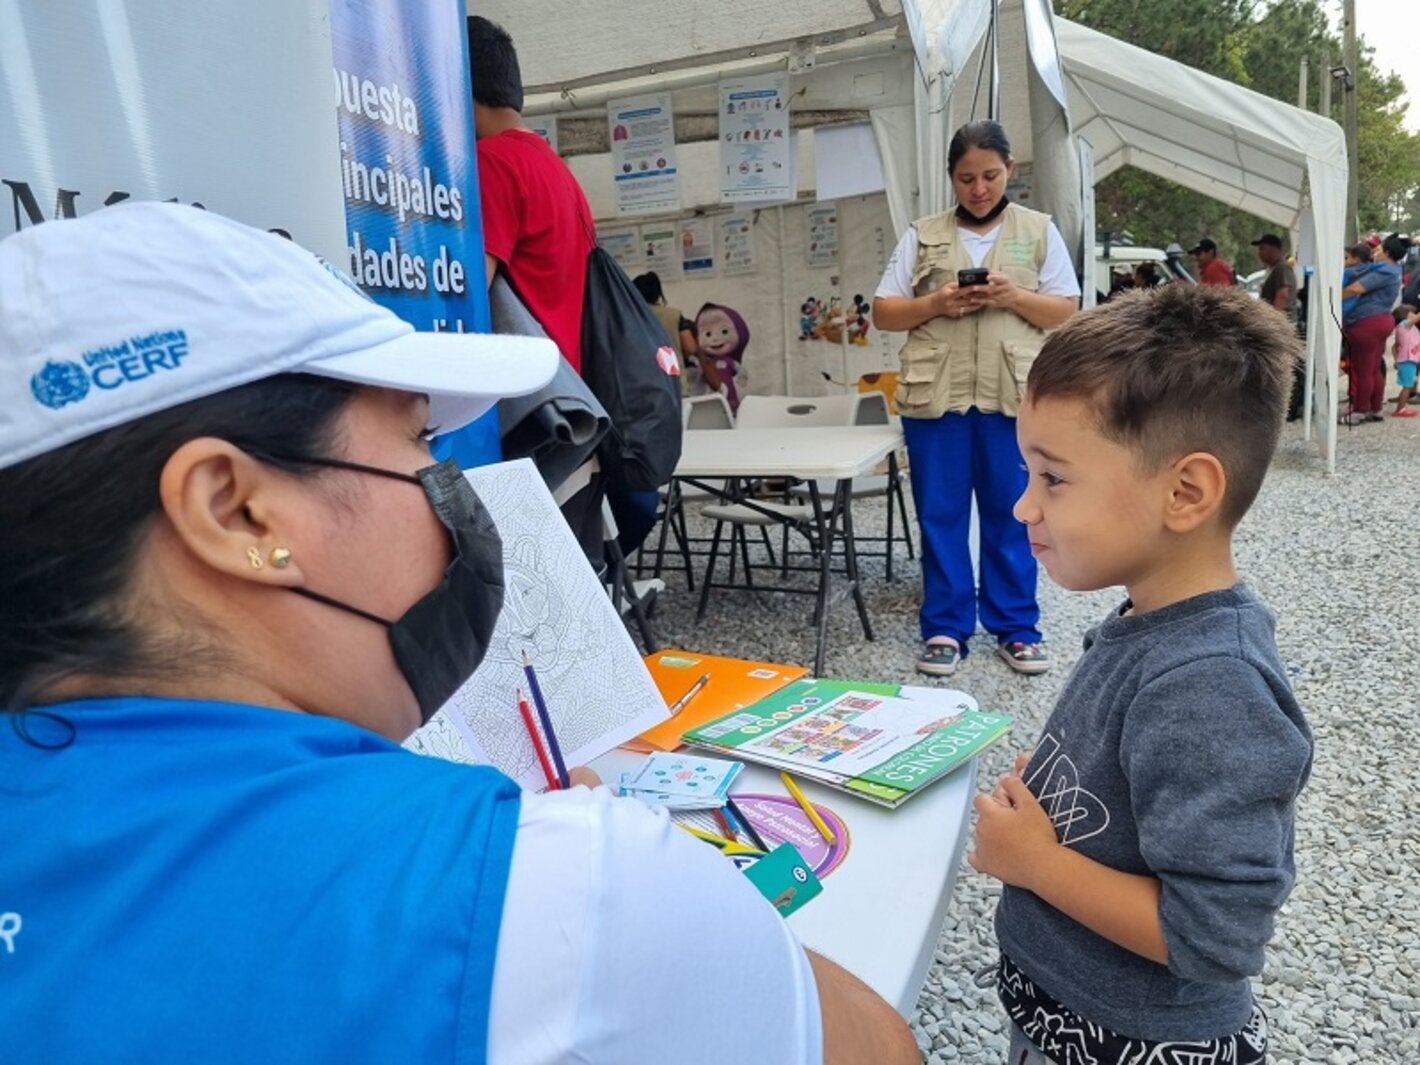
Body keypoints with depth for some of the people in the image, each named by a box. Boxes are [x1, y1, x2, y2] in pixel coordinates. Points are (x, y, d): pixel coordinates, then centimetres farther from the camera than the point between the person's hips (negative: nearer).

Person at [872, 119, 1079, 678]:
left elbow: (1067, 311, 7)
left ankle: (1016, 629, 18)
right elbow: (883, 312, 8)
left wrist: (1014, 298, -11)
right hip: (935, 395, 0)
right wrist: (935, 304, -10)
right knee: (940, 515, 3)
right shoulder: (922, 235, 11)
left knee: (1012, 514, 6)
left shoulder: (1039, 230, 11)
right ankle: (945, 629, 14)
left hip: (1014, 395, 0)